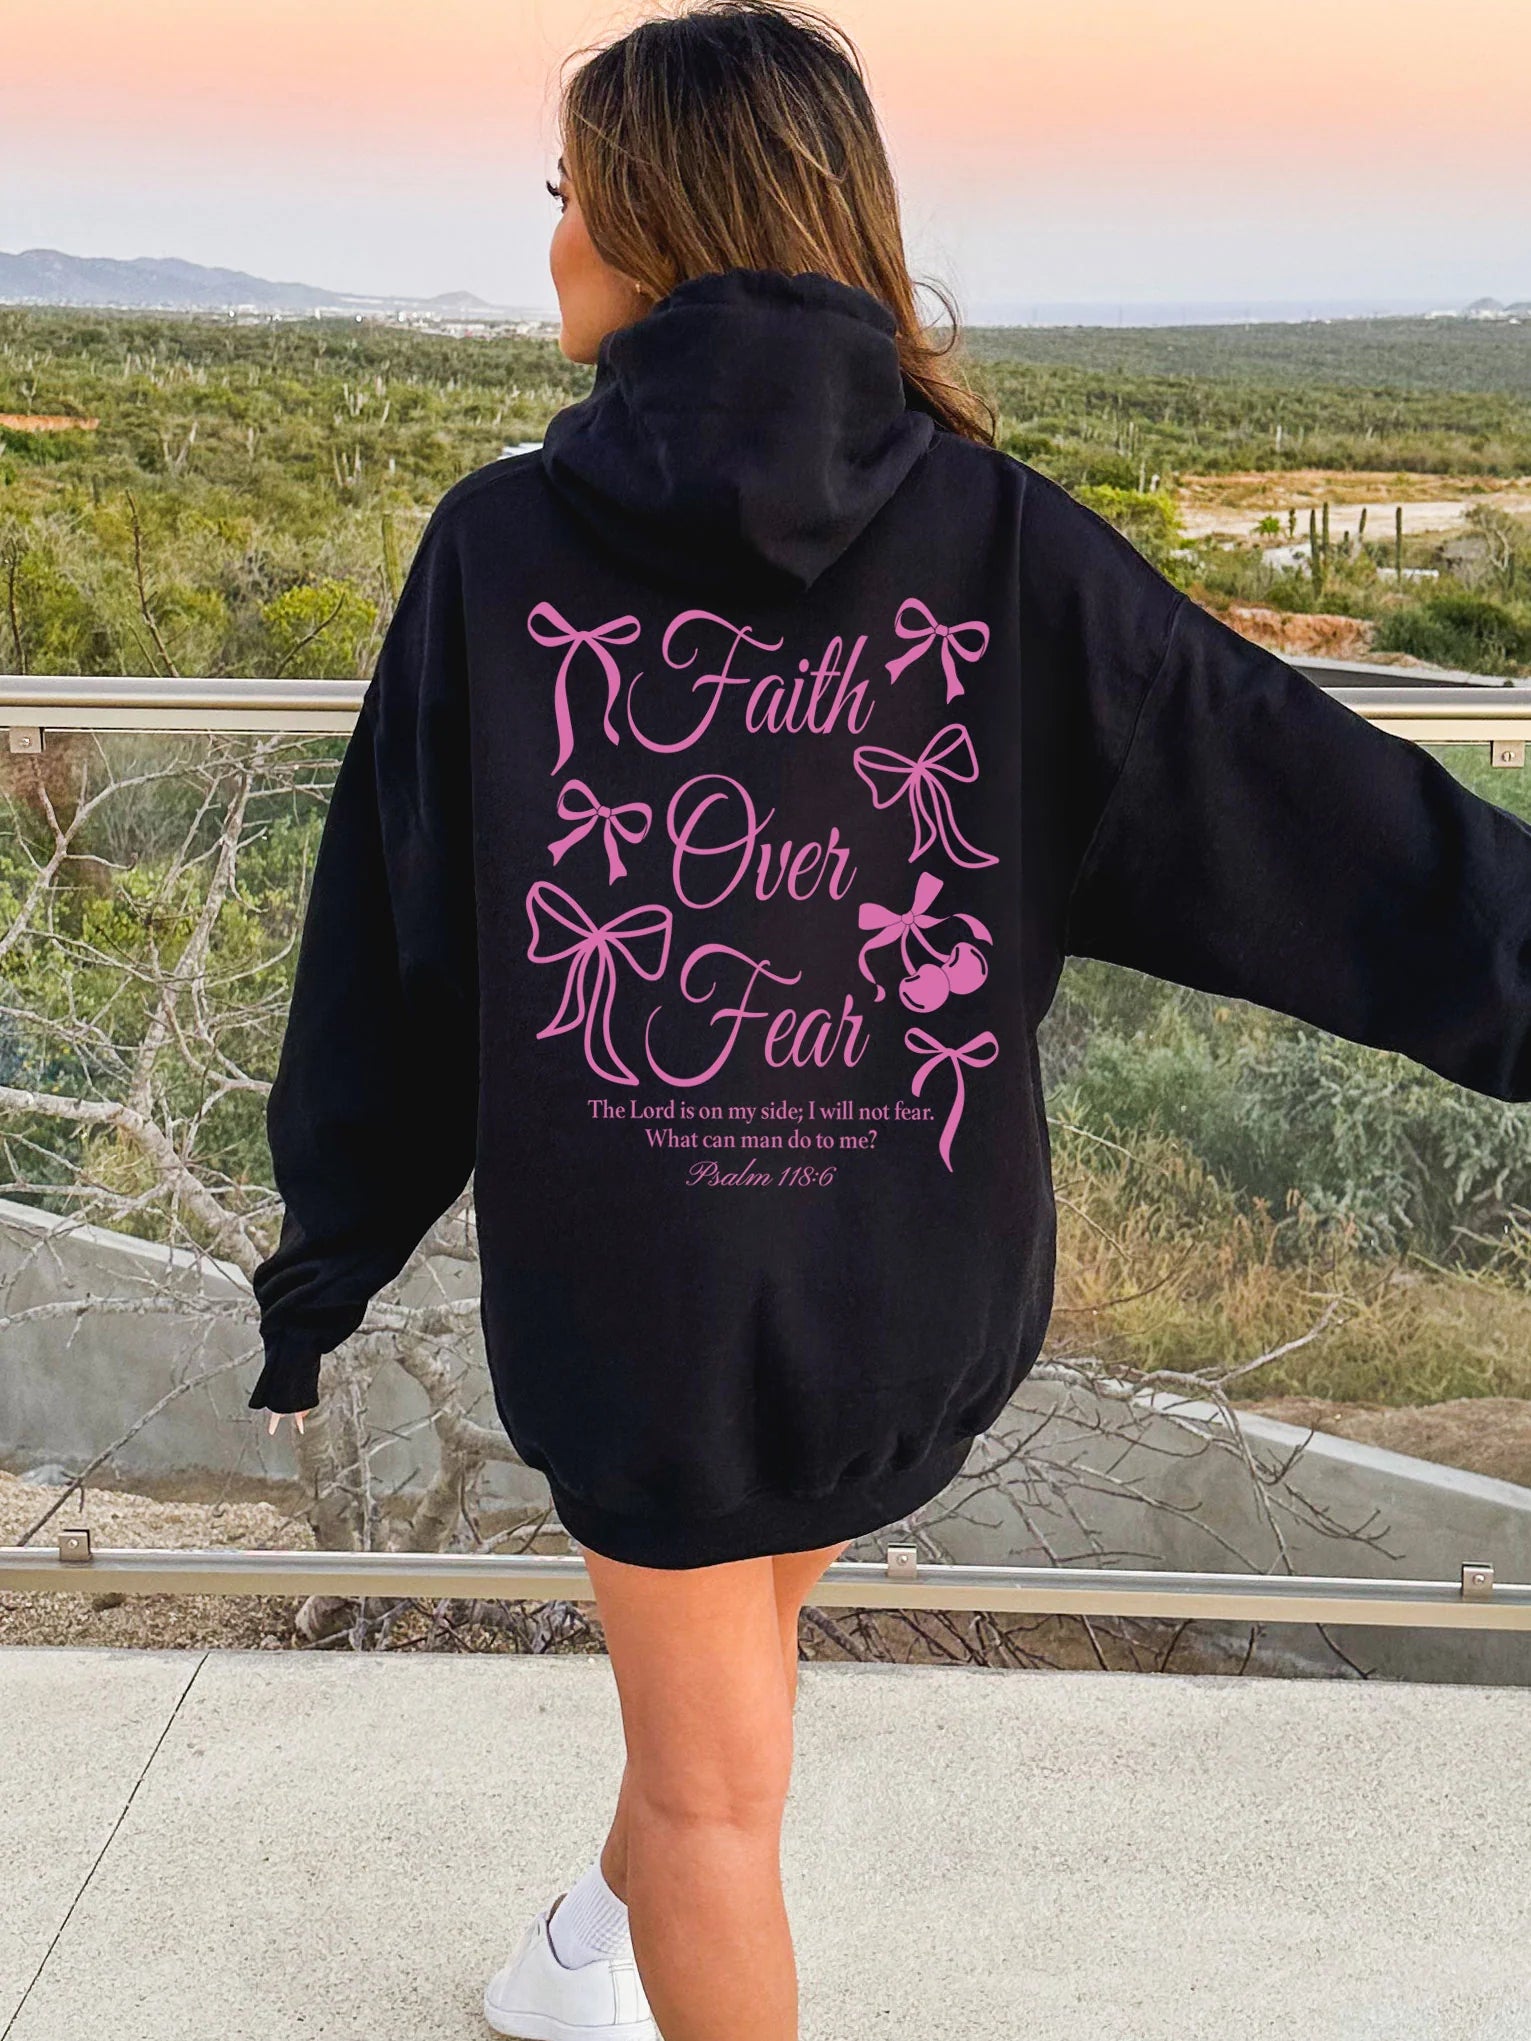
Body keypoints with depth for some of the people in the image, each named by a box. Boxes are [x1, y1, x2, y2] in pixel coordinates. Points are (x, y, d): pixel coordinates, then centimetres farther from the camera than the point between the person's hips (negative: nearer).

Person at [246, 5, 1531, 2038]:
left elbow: (390, 939, -4)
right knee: (730, 1627, 31)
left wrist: (326, 1251, 8)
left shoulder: (503, 543, -11)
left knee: (712, 1777, 17)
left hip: (636, 1275, -2)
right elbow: (1315, 812, -11)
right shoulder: (998, 539, -10)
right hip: (924, 1287, 3)